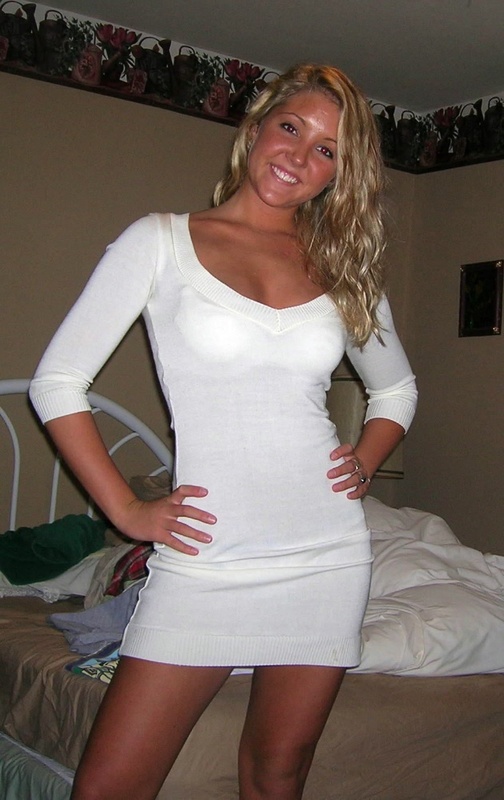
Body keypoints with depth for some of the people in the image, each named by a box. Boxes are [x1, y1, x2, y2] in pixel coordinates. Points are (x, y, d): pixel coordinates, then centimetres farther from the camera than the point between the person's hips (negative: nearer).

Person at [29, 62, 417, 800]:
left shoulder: (344, 270, 8)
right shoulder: (162, 241, -1)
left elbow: (396, 388, 24)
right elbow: (57, 380, -1)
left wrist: (365, 464, 6)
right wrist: (125, 509, -5)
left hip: (328, 559, 3)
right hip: (205, 566, -2)